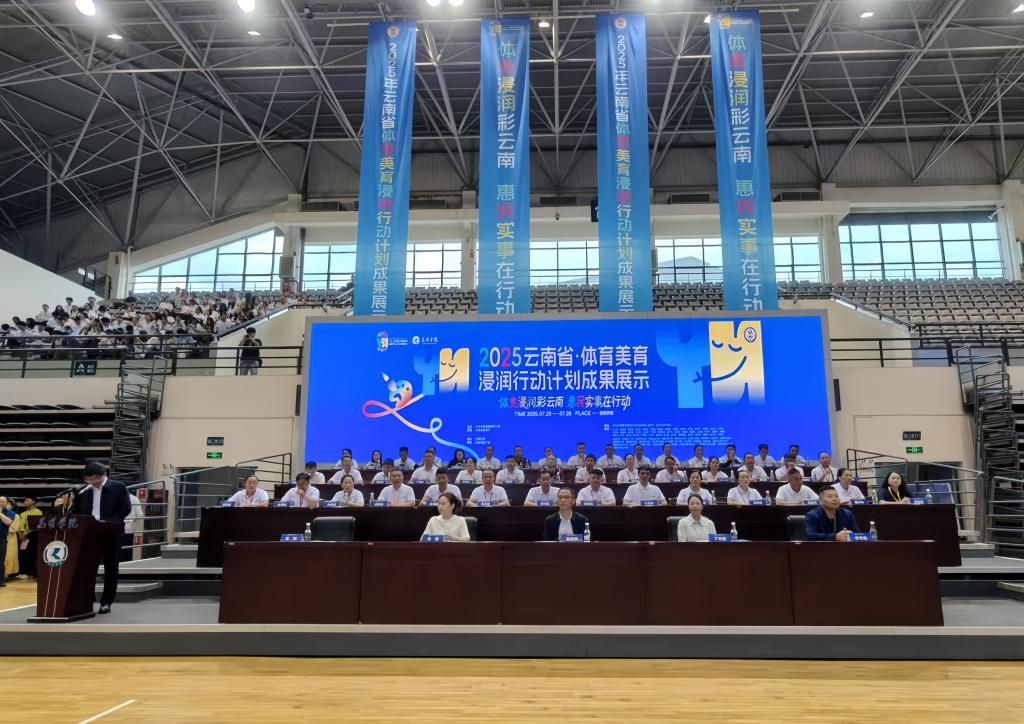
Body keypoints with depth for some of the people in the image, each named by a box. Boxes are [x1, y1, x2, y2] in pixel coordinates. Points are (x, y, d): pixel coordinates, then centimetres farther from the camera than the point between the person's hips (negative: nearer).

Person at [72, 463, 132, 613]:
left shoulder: (118, 488, -3)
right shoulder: (84, 491, 8)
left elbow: (126, 508, -9)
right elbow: (77, 512, 12)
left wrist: (108, 523, -20)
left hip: (111, 533, -3)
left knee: (110, 567, 2)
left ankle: (106, 602, 11)